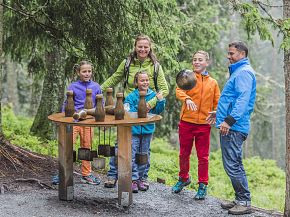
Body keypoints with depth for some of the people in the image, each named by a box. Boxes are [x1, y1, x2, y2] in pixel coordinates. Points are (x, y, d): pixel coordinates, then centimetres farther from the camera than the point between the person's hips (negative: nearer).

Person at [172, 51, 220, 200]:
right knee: (184, 154, 12)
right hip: (186, 122, 0)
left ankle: (202, 186, 14)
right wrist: (187, 99, -34)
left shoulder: (213, 83, 9)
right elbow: (179, 91, -14)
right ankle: (183, 178, 32)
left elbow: (217, 102, 10)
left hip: (204, 124, 0)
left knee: (203, 156, 3)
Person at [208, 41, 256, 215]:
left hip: (234, 127, -11)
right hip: (230, 127, 11)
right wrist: (220, 114, 32)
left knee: (233, 166, -9)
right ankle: (240, 199, 21)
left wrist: (229, 120, -29)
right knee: (235, 165, 14)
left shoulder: (244, 72, -12)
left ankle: (245, 202, -2)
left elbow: (243, 99, -23)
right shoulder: (238, 71, 21)